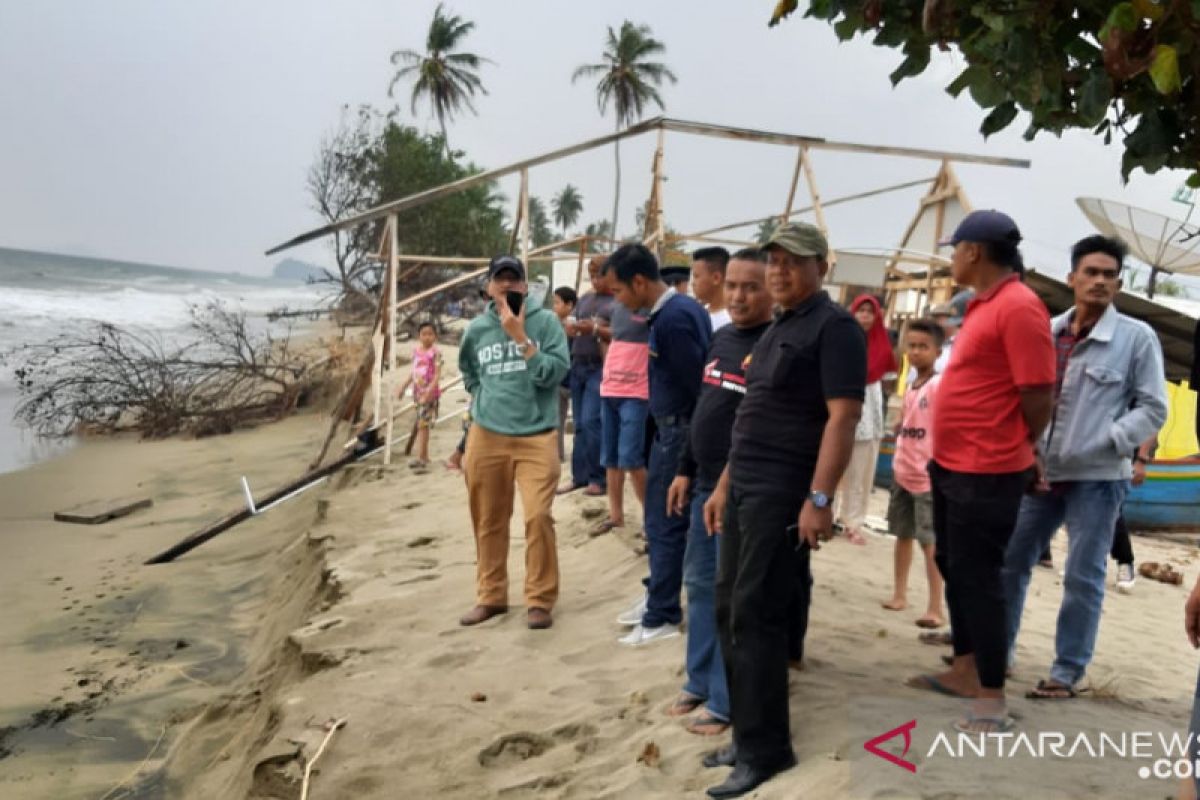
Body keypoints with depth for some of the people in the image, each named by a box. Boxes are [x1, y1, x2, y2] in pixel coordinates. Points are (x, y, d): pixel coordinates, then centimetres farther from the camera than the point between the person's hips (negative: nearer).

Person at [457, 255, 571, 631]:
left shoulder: (545, 321, -3)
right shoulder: (476, 328, 6)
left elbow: (555, 371, -14)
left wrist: (521, 338, -17)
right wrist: (485, 397, 12)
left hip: (536, 435, -3)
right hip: (486, 436, 3)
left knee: (538, 517, -11)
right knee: (489, 521, 10)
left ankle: (540, 600, 4)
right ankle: (490, 596, 25)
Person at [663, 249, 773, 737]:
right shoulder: (720, 338, 12)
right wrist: (685, 470, 17)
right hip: (705, 486, 8)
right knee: (699, 584, 16)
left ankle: (727, 702, 12)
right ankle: (699, 681, 31)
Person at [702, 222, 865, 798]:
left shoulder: (834, 327, -10)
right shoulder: (777, 331, 18)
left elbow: (842, 416, -18)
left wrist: (819, 499, -24)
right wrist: (723, 486, 20)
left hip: (784, 495, -9)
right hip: (745, 490, 9)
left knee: (756, 617, -5)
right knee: (729, 612, 12)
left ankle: (765, 748, 7)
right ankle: (747, 733, 23)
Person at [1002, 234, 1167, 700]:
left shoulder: (1138, 337, -3)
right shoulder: (1046, 332, 4)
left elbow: (1153, 409, -3)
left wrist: (1104, 443, -14)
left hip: (1097, 478, -3)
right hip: (1042, 472, 4)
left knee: (1083, 577, 2)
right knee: (1010, 560, 10)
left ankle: (1067, 673, 14)